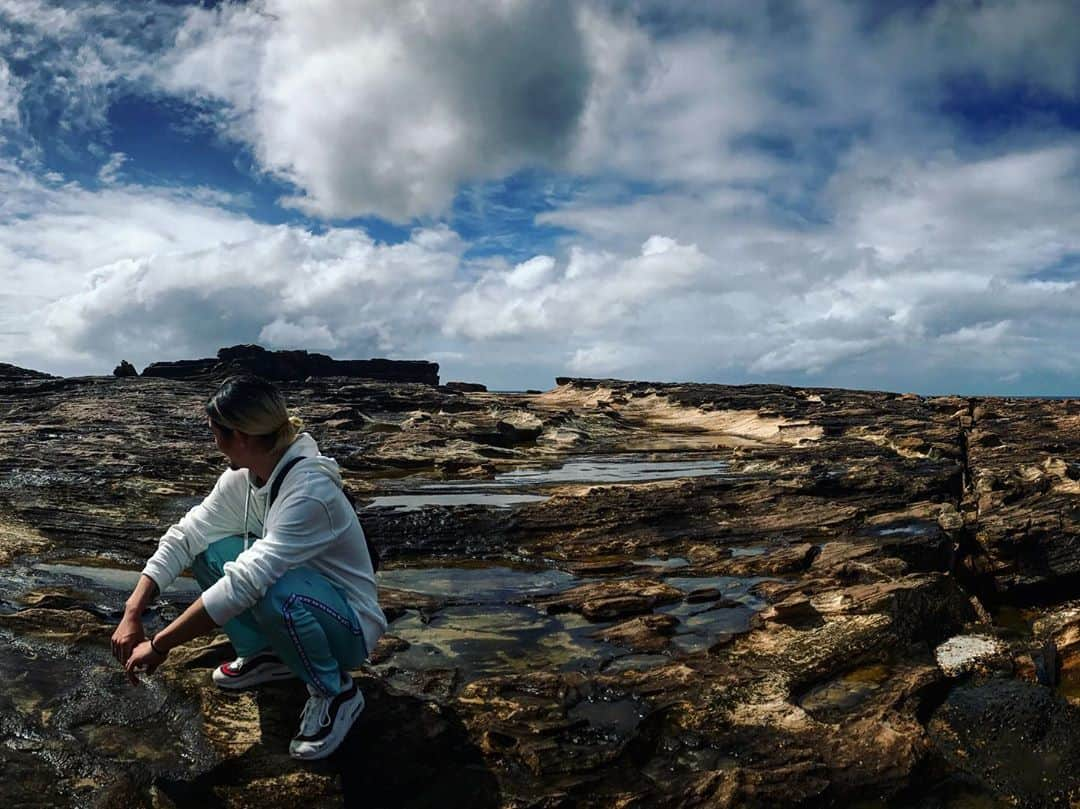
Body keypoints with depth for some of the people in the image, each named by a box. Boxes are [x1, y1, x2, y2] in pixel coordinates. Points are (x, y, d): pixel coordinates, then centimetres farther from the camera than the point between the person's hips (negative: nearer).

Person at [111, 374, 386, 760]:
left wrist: (159, 646, -30)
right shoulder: (243, 478, -7)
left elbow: (245, 583, -37)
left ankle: (336, 692, -9)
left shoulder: (309, 490, -33)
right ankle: (264, 655, 12)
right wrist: (131, 615, -13)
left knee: (273, 592, -37)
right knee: (207, 551, -5)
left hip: (348, 626, -7)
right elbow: (183, 536, -5)